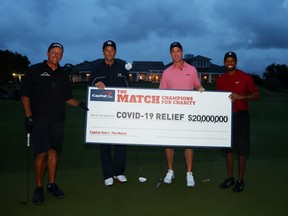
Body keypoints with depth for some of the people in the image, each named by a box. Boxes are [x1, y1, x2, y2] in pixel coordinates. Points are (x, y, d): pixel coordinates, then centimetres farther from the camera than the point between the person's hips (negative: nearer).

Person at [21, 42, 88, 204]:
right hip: (39, 119, -4)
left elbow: (68, 97, 18)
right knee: (41, 153, -5)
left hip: (58, 120, 4)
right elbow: (25, 95, -1)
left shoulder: (63, 75, 14)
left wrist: (79, 104, -1)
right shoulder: (35, 70, 2)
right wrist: (28, 115, -10)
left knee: (53, 152, 8)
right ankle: (39, 187, 7)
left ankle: (52, 184, 19)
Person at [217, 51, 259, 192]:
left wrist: (240, 96, -19)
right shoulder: (220, 80, 8)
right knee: (228, 148, 10)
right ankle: (230, 177, 21)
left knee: (242, 149, 0)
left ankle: (240, 180, 11)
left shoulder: (245, 77, -3)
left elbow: (256, 95, -4)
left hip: (241, 116, -4)